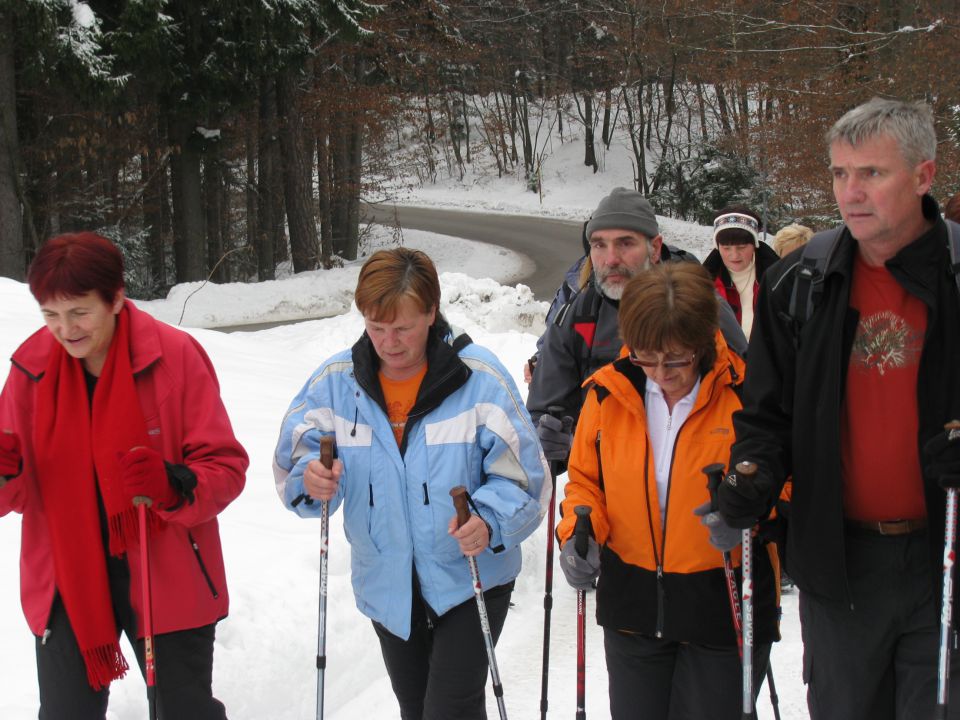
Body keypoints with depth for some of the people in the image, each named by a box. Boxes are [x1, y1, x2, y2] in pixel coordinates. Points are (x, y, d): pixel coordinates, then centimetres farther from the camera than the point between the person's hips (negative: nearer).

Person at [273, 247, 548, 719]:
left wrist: (489, 520, -32)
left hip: (470, 579, -4)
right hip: (387, 587, 4)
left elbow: (523, 474, -14)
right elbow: (292, 460, -3)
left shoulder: (479, 377, -15)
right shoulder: (336, 380, -5)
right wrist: (310, 477, -26)